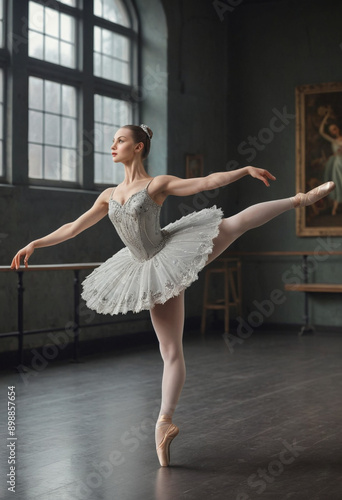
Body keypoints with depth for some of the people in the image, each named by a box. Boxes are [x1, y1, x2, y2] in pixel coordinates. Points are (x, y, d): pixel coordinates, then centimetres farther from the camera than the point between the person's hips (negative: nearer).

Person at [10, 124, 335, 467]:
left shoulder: (158, 184, -3)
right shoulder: (110, 195, 12)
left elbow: (207, 182, -9)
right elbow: (75, 226, 17)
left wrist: (247, 169, -18)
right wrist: (36, 243, 15)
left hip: (171, 254, -3)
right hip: (153, 272, 4)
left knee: (239, 221, -20)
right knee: (171, 350, 4)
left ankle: (302, 199, -6)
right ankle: (165, 422, 5)